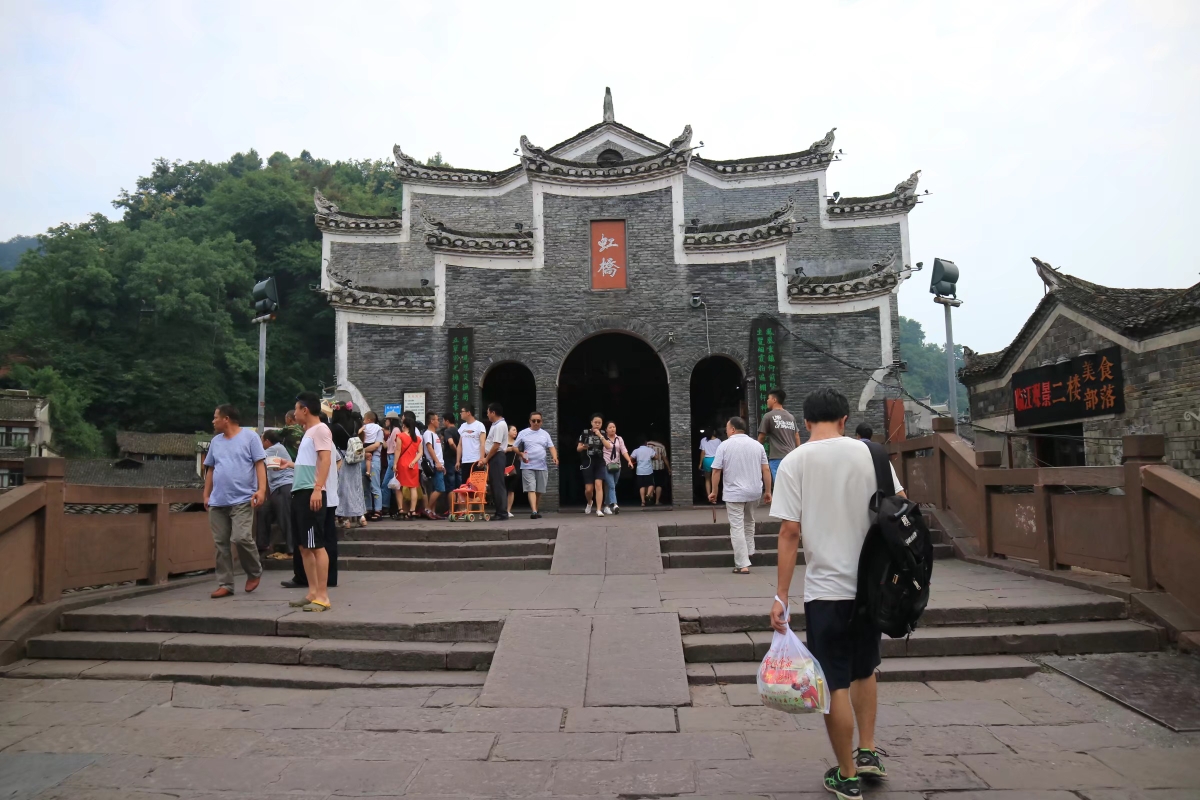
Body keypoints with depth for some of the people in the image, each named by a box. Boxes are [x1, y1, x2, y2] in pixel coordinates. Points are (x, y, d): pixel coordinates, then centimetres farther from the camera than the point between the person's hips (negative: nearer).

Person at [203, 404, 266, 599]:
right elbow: (210, 470, 21)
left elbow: (260, 464, -6)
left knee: (241, 538, -16)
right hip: (218, 502, 6)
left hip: (242, 500, -6)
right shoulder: (216, 441, 16)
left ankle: (255, 572, 8)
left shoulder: (250, 436, -1)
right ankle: (225, 584, 12)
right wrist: (206, 495, 16)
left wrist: (261, 489, -16)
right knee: (221, 544, 5)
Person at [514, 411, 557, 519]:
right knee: (531, 489, -13)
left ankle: (536, 510, 23)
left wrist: (555, 457, -13)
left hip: (542, 467, 3)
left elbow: (551, 447, 5)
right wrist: (521, 454, -14)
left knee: (539, 491, 7)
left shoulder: (545, 434, 11)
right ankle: (534, 512, -21)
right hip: (527, 467, -3)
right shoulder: (523, 433, 3)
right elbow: (515, 448, 6)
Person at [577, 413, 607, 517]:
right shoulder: (585, 432, -1)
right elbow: (578, 449, 2)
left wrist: (600, 436, -21)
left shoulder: (603, 433, 4)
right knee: (588, 489, 2)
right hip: (587, 463, 0)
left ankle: (598, 510, -12)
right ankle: (589, 503, 35)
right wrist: (583, 447, -20)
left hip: (599, 463, 1)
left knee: (598, 485, -15)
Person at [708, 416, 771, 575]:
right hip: (754, 492, 5)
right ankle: (748, 551, 38)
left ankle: (743, 565, -5)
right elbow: (766, 469, 3)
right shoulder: (757, 445, 5)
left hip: (734, 493, -4)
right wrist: (768, 491, 10)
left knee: (737, 527, -3)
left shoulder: (724, 445, -5)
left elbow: (716, 471, -6)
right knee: (749, 523, 26)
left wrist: (714, 491, 3)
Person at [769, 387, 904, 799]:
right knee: (864, 670, 26)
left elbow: (790, 532, -12)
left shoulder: (795, 461, -9)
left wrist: (781, 596, -8)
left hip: (826, 588, -4)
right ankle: (868, 752, 31)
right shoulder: (868, 453, 0)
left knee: (836, 684, 8)